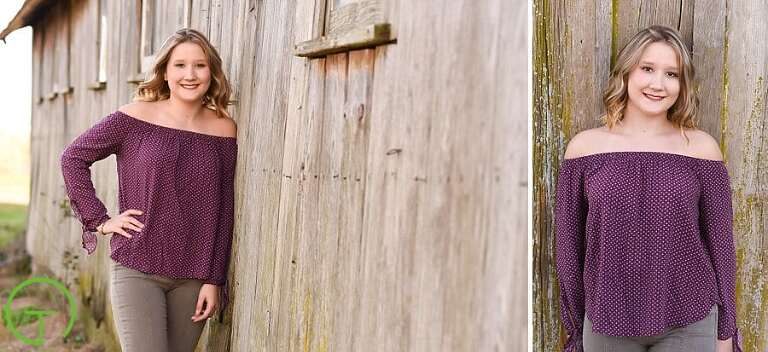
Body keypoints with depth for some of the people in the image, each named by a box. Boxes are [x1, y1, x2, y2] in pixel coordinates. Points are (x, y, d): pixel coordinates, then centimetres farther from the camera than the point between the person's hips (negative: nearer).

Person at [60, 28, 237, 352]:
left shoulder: (223, 130, 2)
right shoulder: (135, 118, -3)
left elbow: (223, 212, 3)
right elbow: (73, 158, 5)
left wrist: (214, 280, 1)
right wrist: (99, 220, -2)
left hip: (193, 277, 2)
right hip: (137, 268, -2)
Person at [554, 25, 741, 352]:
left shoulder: (702, 148, -3)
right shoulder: (585, 146, -3)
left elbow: (720, 243, 3)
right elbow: (569, 244, 3)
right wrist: (576, 326, 5)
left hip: (689, 324, 0)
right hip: (607, 325, 1)